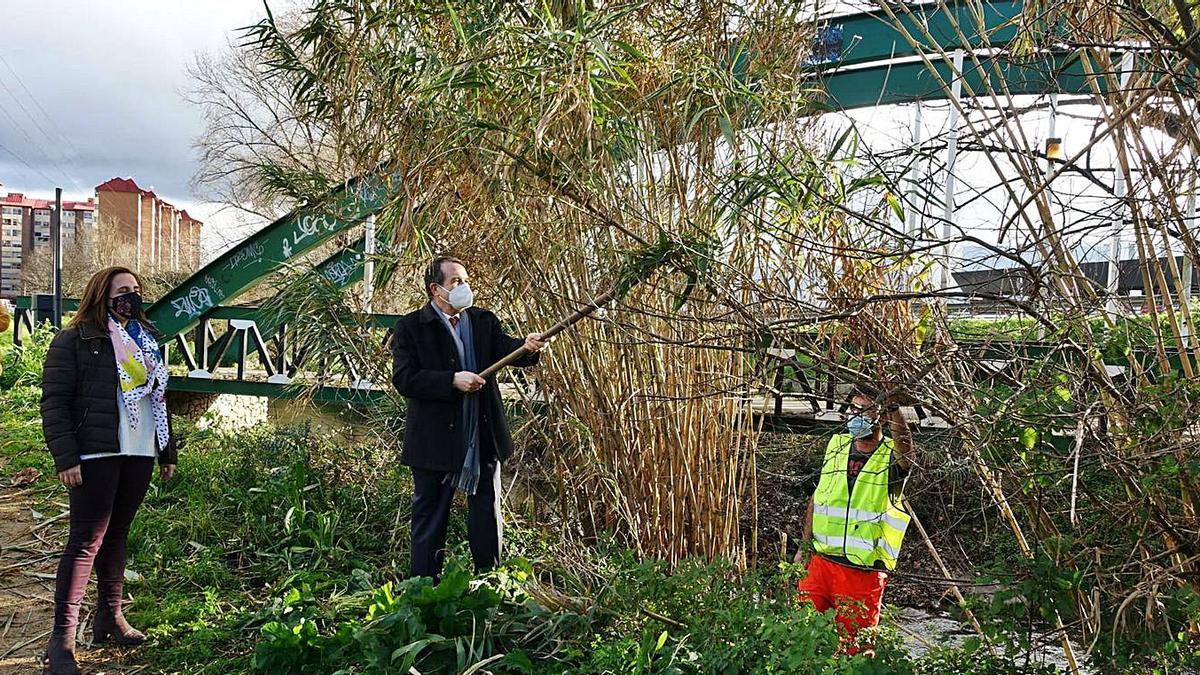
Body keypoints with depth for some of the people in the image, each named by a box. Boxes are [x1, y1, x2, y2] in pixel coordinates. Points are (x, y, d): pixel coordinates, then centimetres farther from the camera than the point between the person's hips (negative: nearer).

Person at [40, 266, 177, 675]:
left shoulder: (145, 339, 16)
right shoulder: (73, 341, -4)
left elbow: (157, 397, 22)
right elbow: (54, 403, -8)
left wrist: (168, 451, 20)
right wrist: (65, 458, -15)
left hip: (140, 453, 6)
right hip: (96, 454, -6)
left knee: (117, 534, 14)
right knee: (86, 541, -5)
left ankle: (109, 617, 26)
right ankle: (62, 639, 2)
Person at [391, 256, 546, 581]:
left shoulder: (484, 321, 9)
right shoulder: (410, 327, -5)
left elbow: (506, 349, -5)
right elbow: (404, 379, -14)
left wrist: (526, 347, -28)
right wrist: (452, 381, -23)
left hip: (484, 439, 4)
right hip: (435, 441, -4)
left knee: (487, 514, 13)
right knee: (430, 517, 8)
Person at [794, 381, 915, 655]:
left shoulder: (892, 456, -5)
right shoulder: (836, 446, 9)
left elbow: (906, 449, -31)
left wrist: (894, 406, -44)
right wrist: (804, 547, 10)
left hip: (865, 572, -4)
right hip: (821, 561, 4)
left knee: (853, 647, 5)